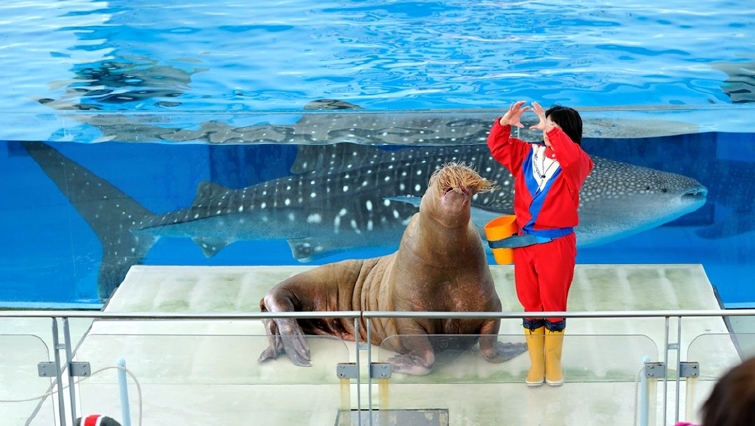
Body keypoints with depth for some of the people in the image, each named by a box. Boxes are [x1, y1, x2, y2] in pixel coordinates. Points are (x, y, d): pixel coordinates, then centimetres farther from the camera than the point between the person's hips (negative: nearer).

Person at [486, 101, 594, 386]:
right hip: (525, 242, 4)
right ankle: (536, 363, 18)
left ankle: (553, 363, 19)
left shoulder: (575, 162, -8)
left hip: (557, 245, -4)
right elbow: (498, 147, 6)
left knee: (554, 305, 5)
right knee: (530, 305, 9)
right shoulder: (527, 155, 7)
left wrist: (551, 129, -34)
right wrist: (505, 123, -12)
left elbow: (571, 157, -31)